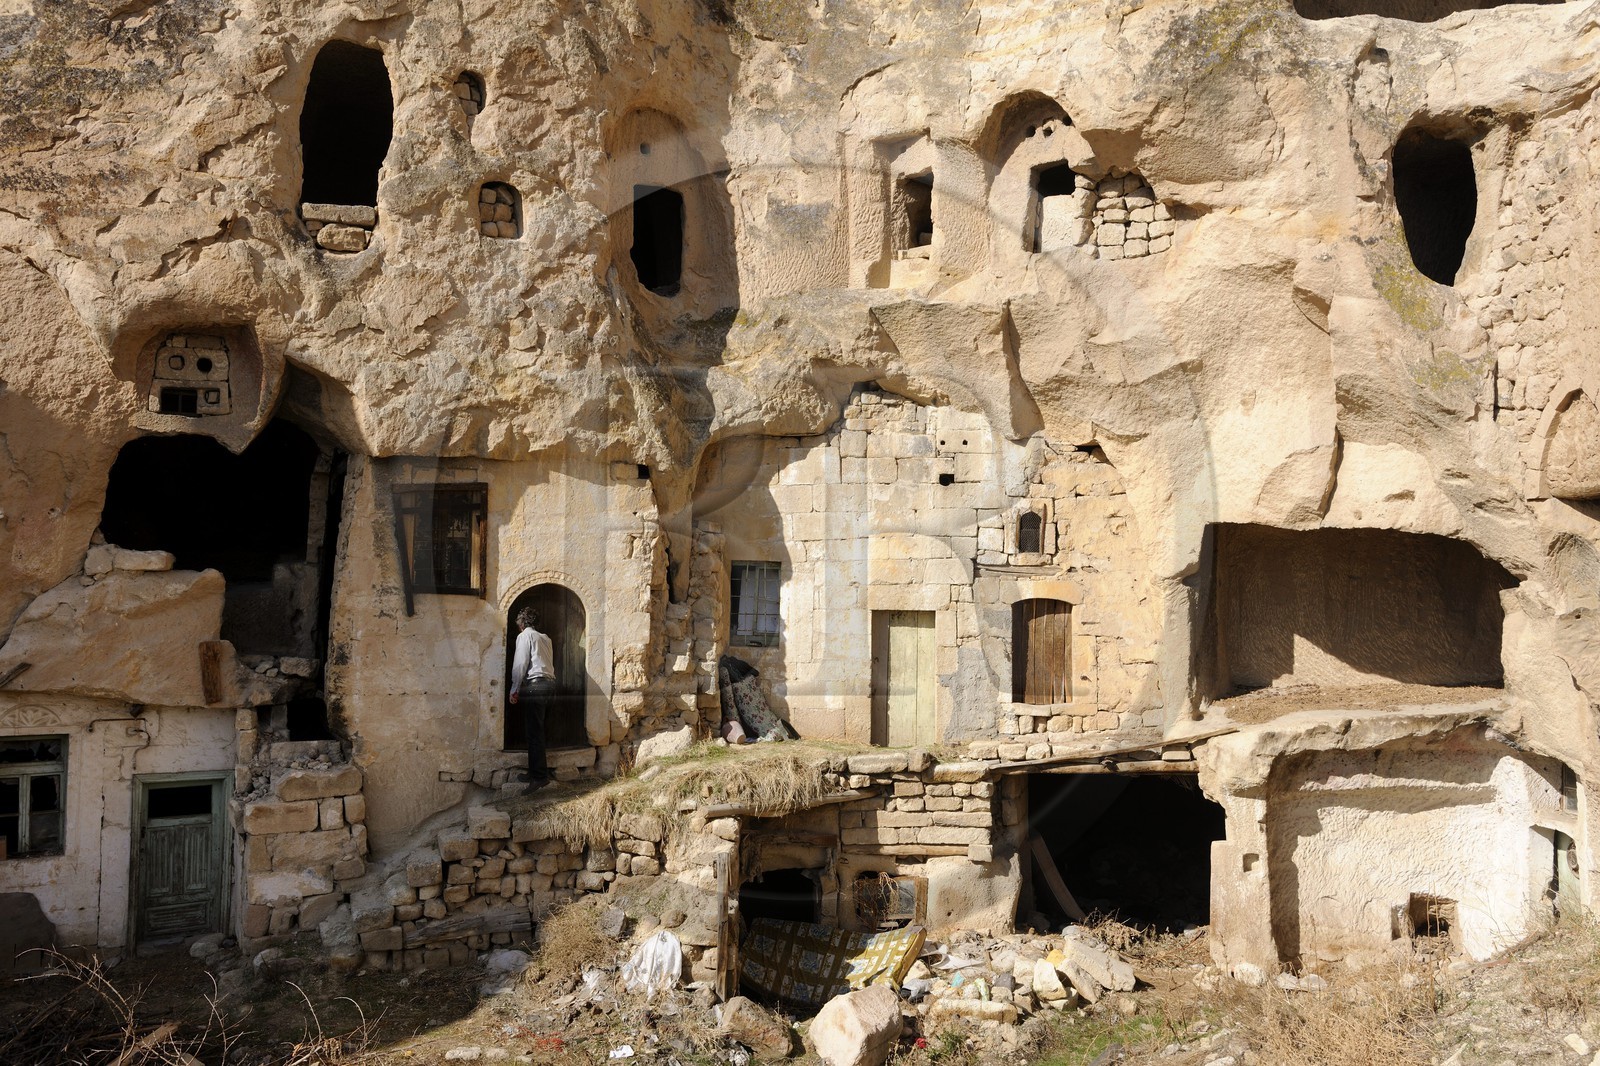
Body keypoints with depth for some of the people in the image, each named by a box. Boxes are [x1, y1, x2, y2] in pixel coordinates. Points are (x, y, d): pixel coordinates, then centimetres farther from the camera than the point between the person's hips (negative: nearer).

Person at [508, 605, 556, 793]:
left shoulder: (524, 636, 3)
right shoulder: (545, 638, 25)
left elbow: (520, 664, -6)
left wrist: (514, 689, -3)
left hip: (535, 685, -8)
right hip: (550, 684, 8)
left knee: (534, 732, -10)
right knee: (537, 730, 14)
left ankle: (539, 777, -15)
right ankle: (536, 772, 16)